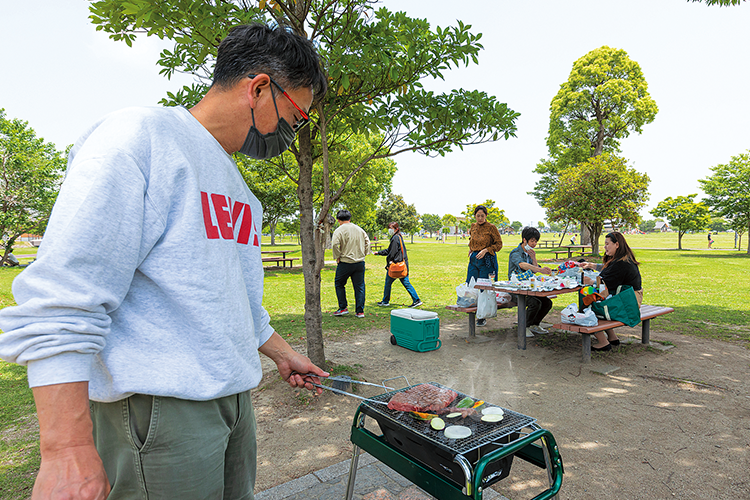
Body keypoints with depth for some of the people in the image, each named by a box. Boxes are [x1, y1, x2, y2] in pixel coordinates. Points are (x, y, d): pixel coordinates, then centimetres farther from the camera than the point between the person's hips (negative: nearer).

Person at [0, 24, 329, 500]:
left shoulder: (238, 188, 13)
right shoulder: (140, 136, -13)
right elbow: (60, 300, -18)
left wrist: (281, 352, 25)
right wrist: (67, 449, -20)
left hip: (234, 396, 8)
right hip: (160, 406, -8)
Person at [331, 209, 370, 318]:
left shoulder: (339, 230, -6)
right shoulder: (359, 229, 11)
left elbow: (335, 245, -18)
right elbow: (367, 243, 12)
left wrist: (337, 257, -7)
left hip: (345, 263, -4)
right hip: (360, 263, 4)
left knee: (339, 284, 14)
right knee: (359, 287, 8)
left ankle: (343, 308, 14)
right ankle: (360, 311, 10)